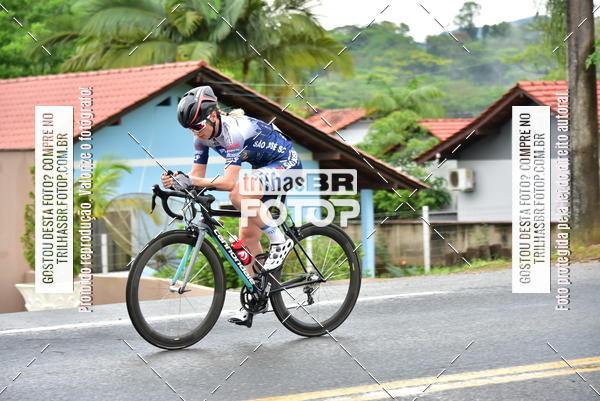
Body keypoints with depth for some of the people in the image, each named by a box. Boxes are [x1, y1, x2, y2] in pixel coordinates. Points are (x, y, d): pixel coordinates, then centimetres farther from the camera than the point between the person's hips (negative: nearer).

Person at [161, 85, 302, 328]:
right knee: (247, 236, 3)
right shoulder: (203, 136, -5)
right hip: (263, 169, 9)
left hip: (286, 164, -9)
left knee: (238, 194, -35)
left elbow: (228, 182, -38)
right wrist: (176, 181, -24)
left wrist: (191, 181, -42)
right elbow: (197, 175, -5)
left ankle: (279, 241, -18)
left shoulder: (234, 130, -31)